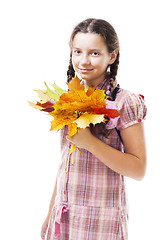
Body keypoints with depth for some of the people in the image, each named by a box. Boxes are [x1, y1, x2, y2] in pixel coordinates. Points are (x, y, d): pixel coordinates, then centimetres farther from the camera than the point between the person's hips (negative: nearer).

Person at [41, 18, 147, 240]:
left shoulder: (124, 102, -11)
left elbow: (138, 169, -16)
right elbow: (65, 164, 12)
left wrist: (88, 141, -23)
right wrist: (50, 215, 14)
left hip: (100, 221, -5)